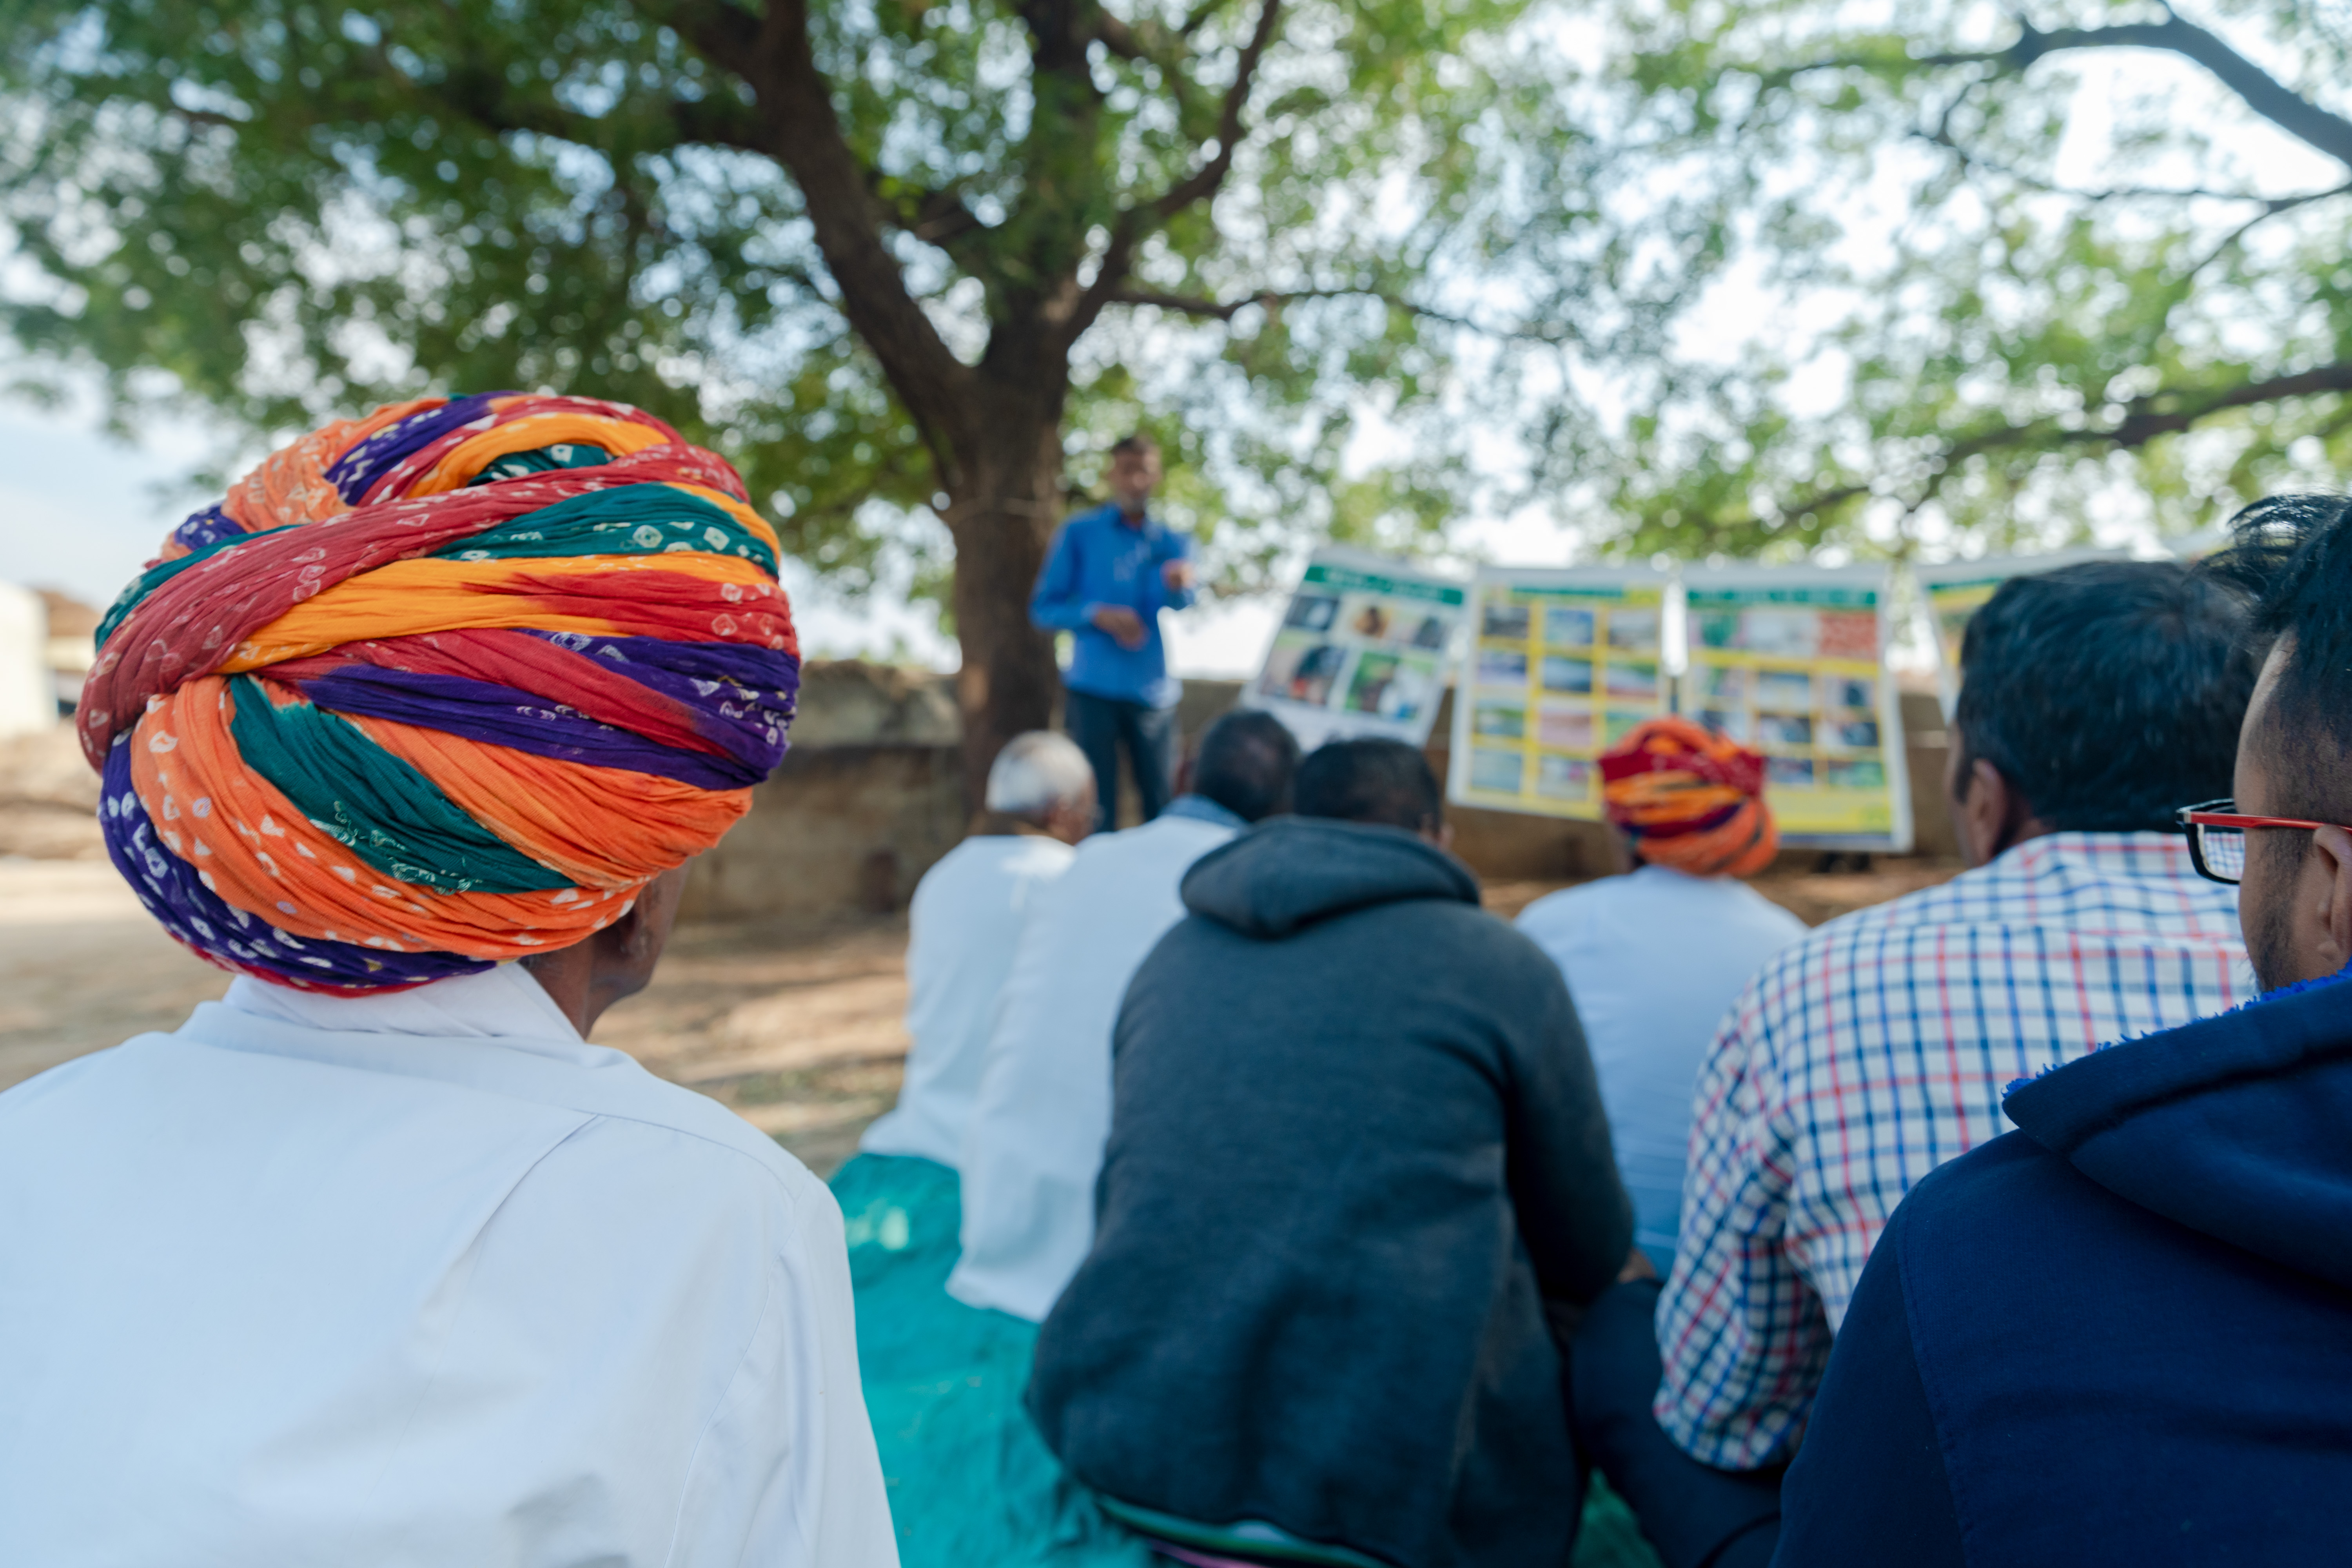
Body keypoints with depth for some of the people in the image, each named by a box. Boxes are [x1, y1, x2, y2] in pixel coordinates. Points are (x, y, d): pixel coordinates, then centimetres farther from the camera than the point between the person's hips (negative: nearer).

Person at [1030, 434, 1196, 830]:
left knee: (1163, 808, 3)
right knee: (1097, 813, -3)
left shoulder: (1172, 542, 11)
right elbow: (1043, 609, 4)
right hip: (1093, 691, -2)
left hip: (1154, 693, 2)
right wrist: (1098, 615, -14)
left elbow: (1181, 606, -10)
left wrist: (1177, 585, -35)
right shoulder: (1079, 533, 6)